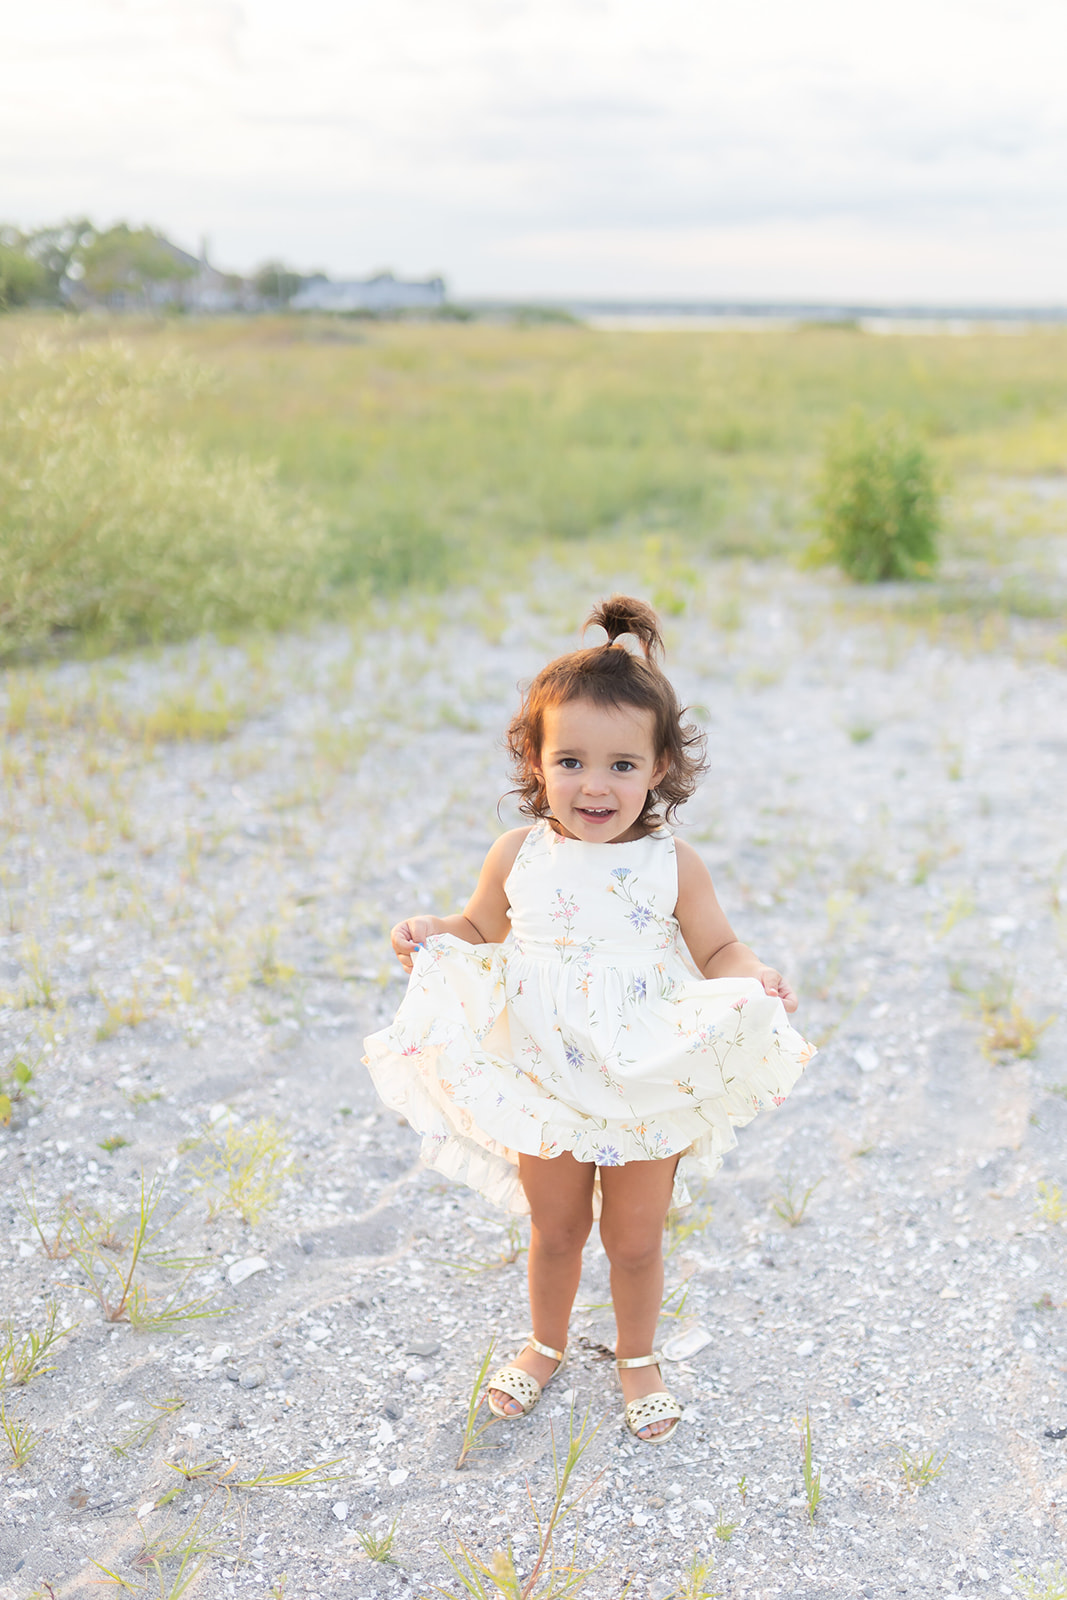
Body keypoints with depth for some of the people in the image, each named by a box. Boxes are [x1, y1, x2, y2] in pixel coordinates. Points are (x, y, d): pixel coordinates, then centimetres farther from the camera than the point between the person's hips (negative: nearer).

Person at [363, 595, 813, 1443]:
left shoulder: (673, 865, -14)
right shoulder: (518, 857, -10)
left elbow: (717, 950, -5)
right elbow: (481, 932, 6)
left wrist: (754, 977, -25)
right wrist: (431, 935, -14)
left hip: (650, 1089, -1)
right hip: (546, 1086, 1)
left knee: (635, 1241, 17)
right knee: (555, 1231, 22)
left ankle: (638, 1356, 44)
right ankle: (547, 1344, 49)